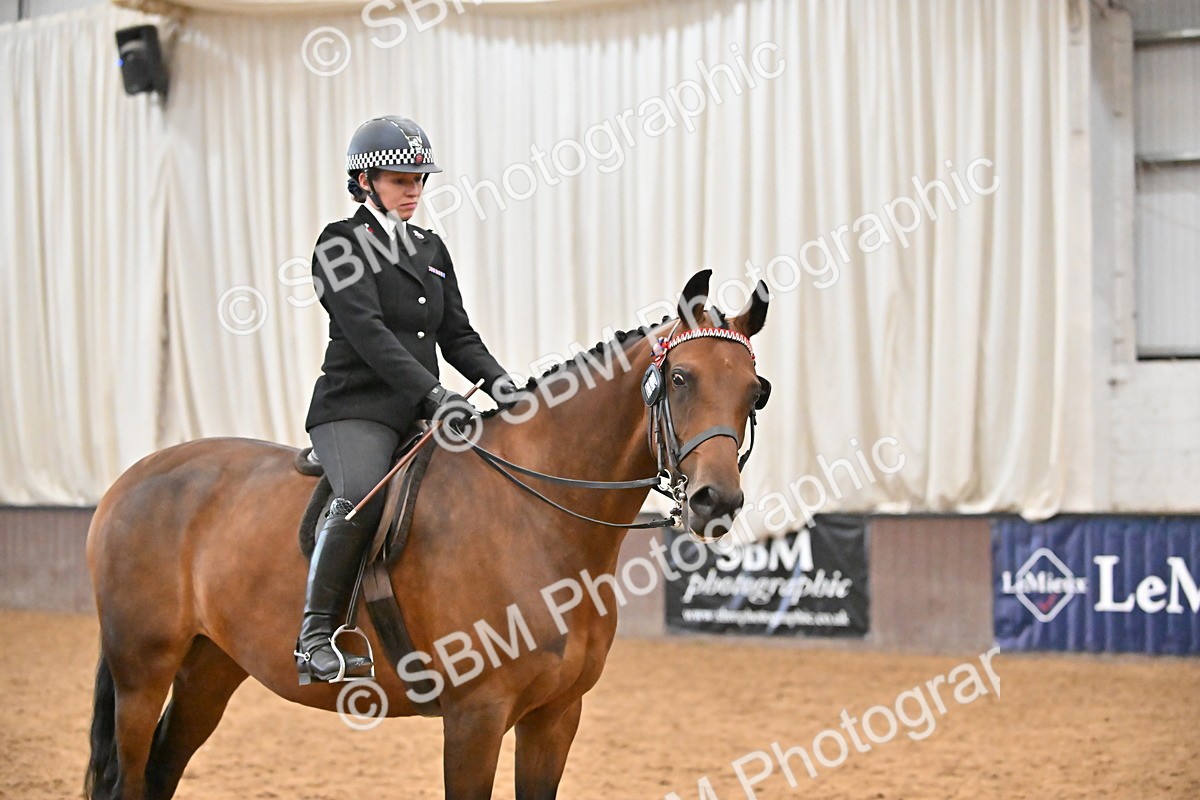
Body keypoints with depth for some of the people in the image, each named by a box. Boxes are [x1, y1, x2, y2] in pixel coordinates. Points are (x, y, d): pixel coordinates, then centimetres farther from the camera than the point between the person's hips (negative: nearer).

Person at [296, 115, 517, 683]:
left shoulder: (431, 249, 20)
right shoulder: (342, 244, -2)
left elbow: (457, 334, 19)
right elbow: (368, 332, -15)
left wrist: (498, 382, -1)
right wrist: (432, 392, -25)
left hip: (419, 416, 7)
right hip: (354, 411, -7)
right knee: (362, 496, -34)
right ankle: (315, 636, -26)